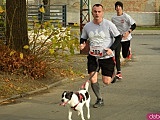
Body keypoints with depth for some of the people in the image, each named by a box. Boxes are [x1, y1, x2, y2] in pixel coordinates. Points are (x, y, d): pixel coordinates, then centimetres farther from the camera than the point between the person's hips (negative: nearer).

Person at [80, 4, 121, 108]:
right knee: (93, 79, -9)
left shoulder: (109, 25, -10)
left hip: (107, 57, -2)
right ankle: (99, 99, 10)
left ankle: (112, 73, 37)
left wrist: (112, 49, -16)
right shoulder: (87, 26, 0)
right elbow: (83, 38, 16)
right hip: (93, 56, 3)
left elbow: (119, 37, -3)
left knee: (106, 82, -1)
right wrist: (82, 44, -8)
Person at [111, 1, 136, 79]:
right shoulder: (113, 18, 2)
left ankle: (129, 50, 45)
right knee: (117, 55, -12)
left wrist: (128, 32, -25)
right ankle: (119, 72, -9)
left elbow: (134, 25, -11)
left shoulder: (126, 16, -11)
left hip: (126, 38, -2)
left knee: (125, 55, 7)